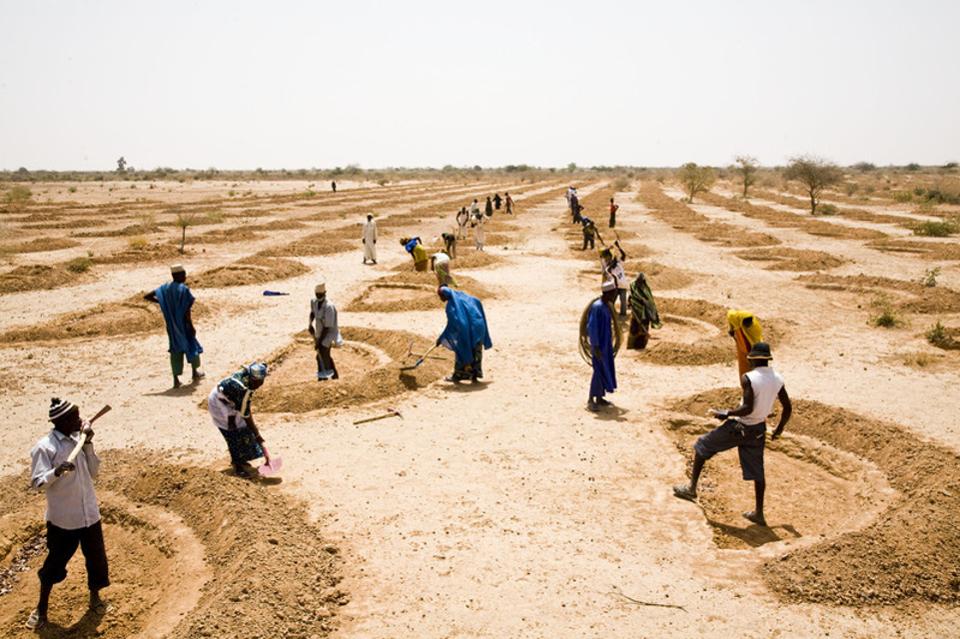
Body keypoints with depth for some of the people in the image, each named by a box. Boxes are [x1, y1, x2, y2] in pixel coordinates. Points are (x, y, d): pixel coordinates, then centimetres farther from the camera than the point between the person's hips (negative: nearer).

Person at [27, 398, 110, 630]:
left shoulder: (78, 440, 2)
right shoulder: (45, 446, -16)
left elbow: (93, 472, 2)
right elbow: (37, 483, -16)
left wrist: (88, 444, -8)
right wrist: (56, 472, -35)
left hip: (89, 514, 5)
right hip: (62, 518, -5)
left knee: (96, 558, 15)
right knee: (55, 563, 9)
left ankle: (95, 596, 38)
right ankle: (41, 608, 30)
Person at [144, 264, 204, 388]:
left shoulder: (165, 288, -1)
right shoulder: (184, 289, -17)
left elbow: (147, 296, 1)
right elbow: (186, 310, -20)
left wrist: (160, 301, 13)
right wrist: (191, 326, -14)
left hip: (171, 325, 5)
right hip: (183, 323, -4)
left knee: (176, 349, 10)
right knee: (191, 345, 16)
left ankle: (176, 379, 7)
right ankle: (195, 373, 32)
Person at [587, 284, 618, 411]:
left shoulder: (606, 305, 8)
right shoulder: (597, 307, -22)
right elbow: (592, 327, -24)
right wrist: (595, 347, -25)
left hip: (606, 343, 10)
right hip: (599, 344, -10)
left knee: (606, 369, 13)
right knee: (599, 371, -9)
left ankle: (599, 397, 22)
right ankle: (590, 400, -2)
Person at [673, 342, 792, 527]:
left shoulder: (748, 378, -20)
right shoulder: (778, 379, 0)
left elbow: (748, 408, -27)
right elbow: (788, 408, 6)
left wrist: (726, 413, -14)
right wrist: (779, 429, 19)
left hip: (739, 427, -5)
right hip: (758, 429, 6)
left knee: (702, 446, 13)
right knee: (756, 471, 17)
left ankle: (691, 488, 19)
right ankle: (759, 513, 22)